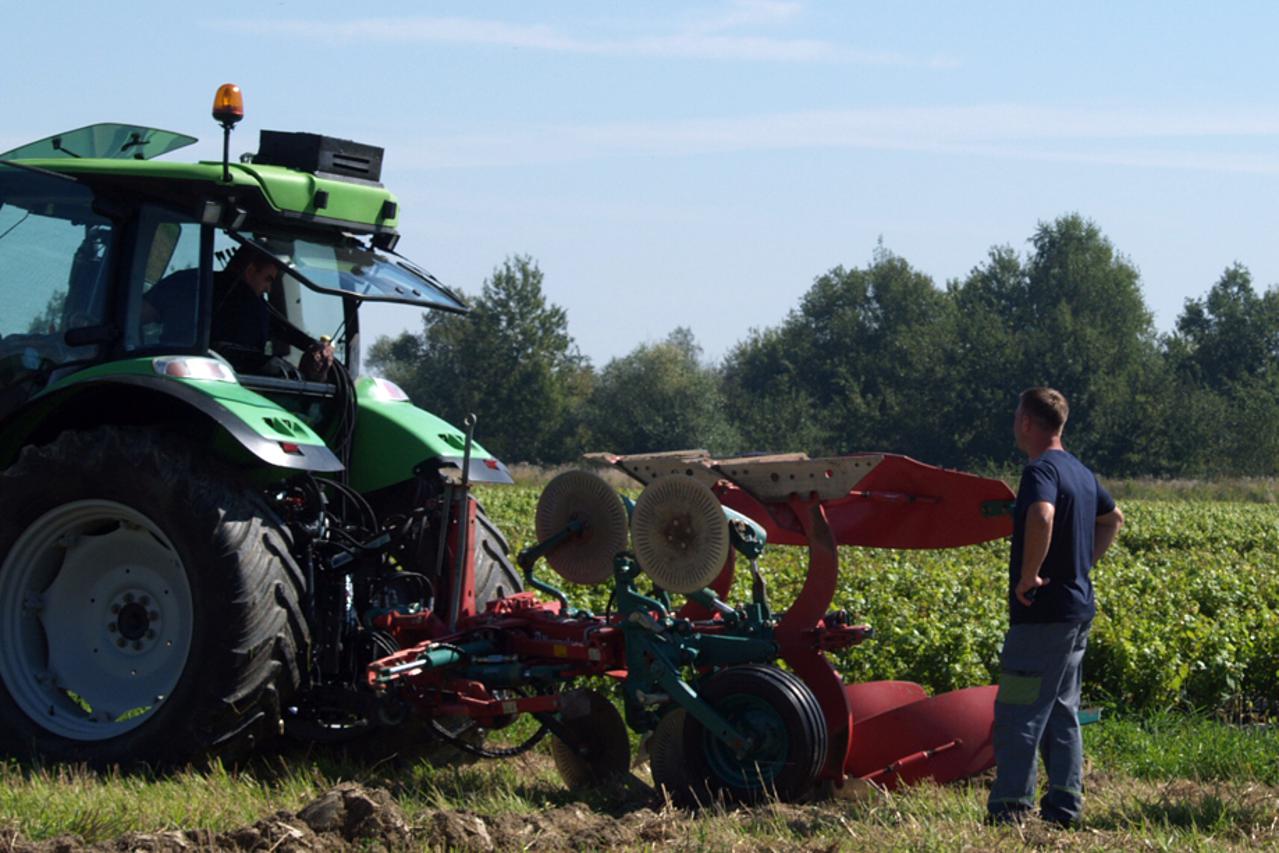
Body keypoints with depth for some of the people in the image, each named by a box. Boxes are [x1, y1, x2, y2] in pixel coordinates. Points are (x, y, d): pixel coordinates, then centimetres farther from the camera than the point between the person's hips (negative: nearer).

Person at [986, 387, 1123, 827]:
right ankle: (1065, 804, 16)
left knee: (1018, 712, -5)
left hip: (1043, 612, -9)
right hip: (1078, 607, 9)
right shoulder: (1080, 472, 14)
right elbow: (1113, 519, 31)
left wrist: (1029, 575, -26)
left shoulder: (1041, 470, -16)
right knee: (1061, 710, 14)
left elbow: (1041, 516, -37)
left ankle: (1009, 806, -5)